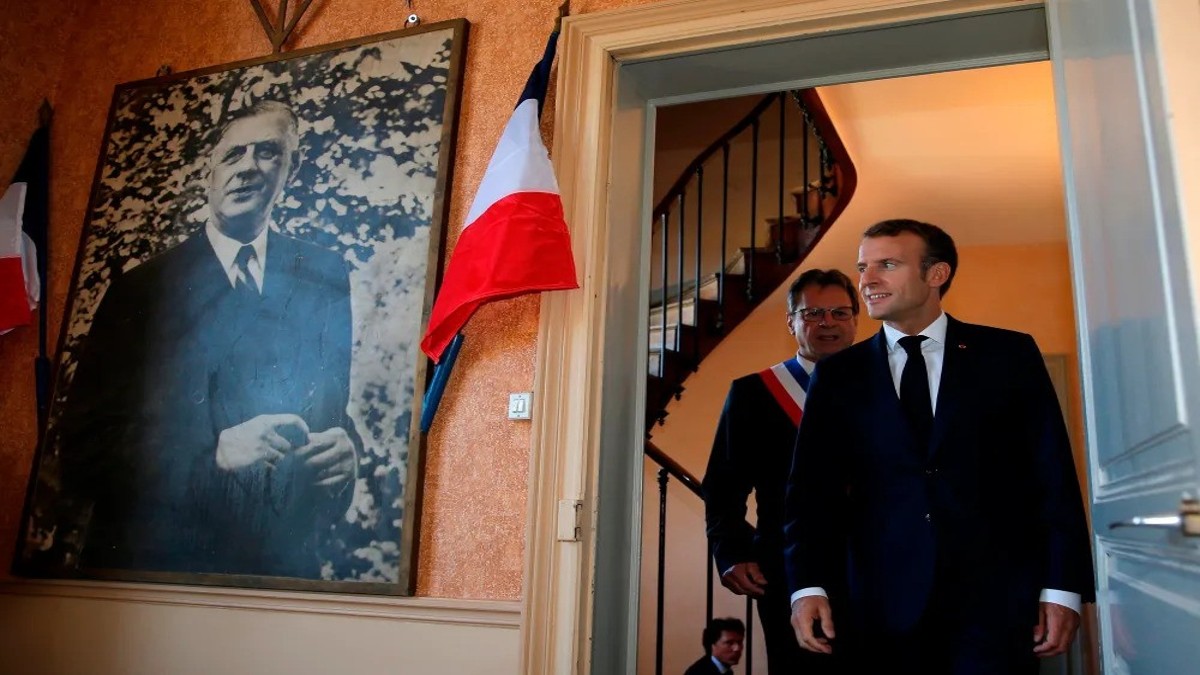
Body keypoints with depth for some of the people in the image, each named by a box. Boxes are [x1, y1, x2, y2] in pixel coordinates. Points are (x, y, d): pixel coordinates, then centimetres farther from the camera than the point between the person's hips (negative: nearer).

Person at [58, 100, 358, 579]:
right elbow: (84, 446, -7)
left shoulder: (326, 277, 4)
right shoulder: (140, 290, -2)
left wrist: (346, 448, -15)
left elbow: (348, 404, 7)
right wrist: (213, 451, -22)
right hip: (153, 560, -1)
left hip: (284, 559, 2)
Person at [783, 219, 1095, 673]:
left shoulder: (1009, 355, 5)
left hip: (996, 598, 0)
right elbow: (813, 489, 2)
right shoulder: (837, 376, 7)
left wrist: (1063, 586, -3)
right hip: (882, 605, 1)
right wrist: (808, 586, -9)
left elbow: (1052, 476, 3)